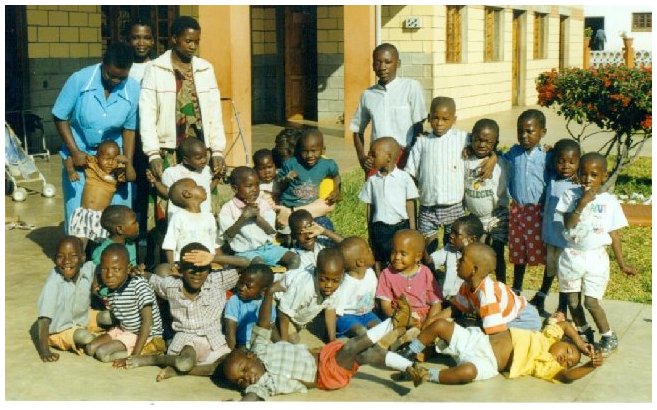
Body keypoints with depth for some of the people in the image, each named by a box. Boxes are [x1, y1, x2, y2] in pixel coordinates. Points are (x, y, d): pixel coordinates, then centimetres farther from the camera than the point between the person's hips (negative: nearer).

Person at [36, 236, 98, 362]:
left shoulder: (89, 269, -18)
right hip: (60, 330, -6)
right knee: (86, 338, -28)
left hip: (83, 318, 6)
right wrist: (44, 351, -33)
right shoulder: (54, 281, -30)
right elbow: (44, 318, -29)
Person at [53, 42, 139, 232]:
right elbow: (60, 117, -6)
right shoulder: (80, 80, -15)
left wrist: (128, 161, -8)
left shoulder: (133, 89, -11)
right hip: (80, 154, -1)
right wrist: (75, 152, -11)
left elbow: (129, 128, 1)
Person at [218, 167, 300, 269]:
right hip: (245, 251, -5)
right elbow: (228, 234, -14)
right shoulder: (228, 208, -3)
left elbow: (272, 231, 0)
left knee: (295, 258, -14)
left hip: (267, 247, 5)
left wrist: (258, 217, -16)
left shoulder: (262, 204, 7)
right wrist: (243, 217, -25)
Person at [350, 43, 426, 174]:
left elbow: (418, 126, -1)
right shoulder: (368, 94, 9)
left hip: (404, 157, -3)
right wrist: (362, 157, 6)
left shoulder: (411, 87, -3)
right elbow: (357, 130, 19)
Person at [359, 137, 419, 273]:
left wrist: (412, 230, 0)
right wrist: (370, 231, 9)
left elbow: (410, 204, 0)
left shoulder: (404, 177, -5)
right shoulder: (372, 180, 2)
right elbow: (369, 206, 8)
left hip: (400, 226, -2)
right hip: (379, 227, 2)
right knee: (379, 261, 11)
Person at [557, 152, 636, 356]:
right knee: (573, 299, 12)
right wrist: (581, 204, -23)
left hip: (595, 258, -2)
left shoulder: (609, 202, -5)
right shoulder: (571, 196, -4)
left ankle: (609, 337, 12)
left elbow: (614, 235, 1)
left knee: (591, 302, -6)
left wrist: (622, 264, 2)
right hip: (572, 256, 2)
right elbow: (568, 225, -13)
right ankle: (581, 331, 33)